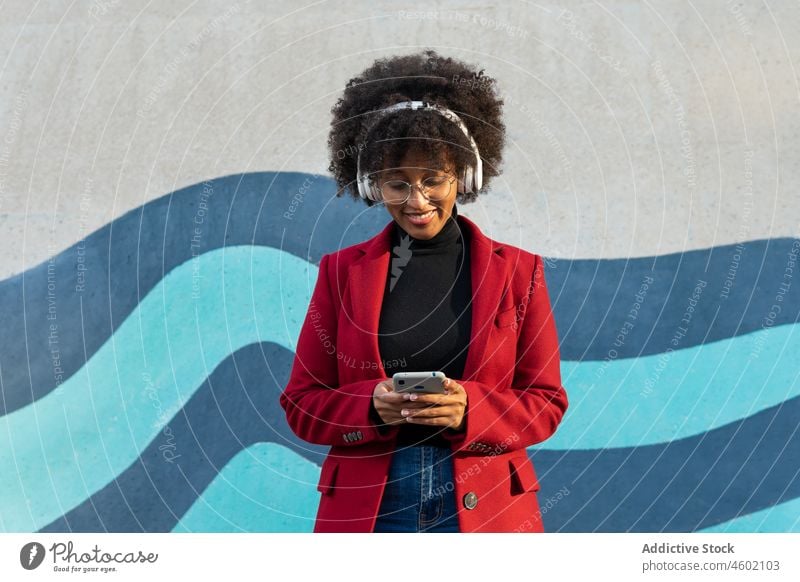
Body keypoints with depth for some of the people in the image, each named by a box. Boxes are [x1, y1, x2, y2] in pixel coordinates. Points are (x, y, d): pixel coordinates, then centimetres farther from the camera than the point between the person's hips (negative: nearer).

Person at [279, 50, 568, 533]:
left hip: (485, 508, 0)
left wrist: (469, 409, -12)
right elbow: (301, 402, 8)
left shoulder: (517, 271, 5)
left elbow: (546, 403, 6)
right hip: (366, 509, 0)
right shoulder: (342, 271, 7)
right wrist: (371, 405, -12)